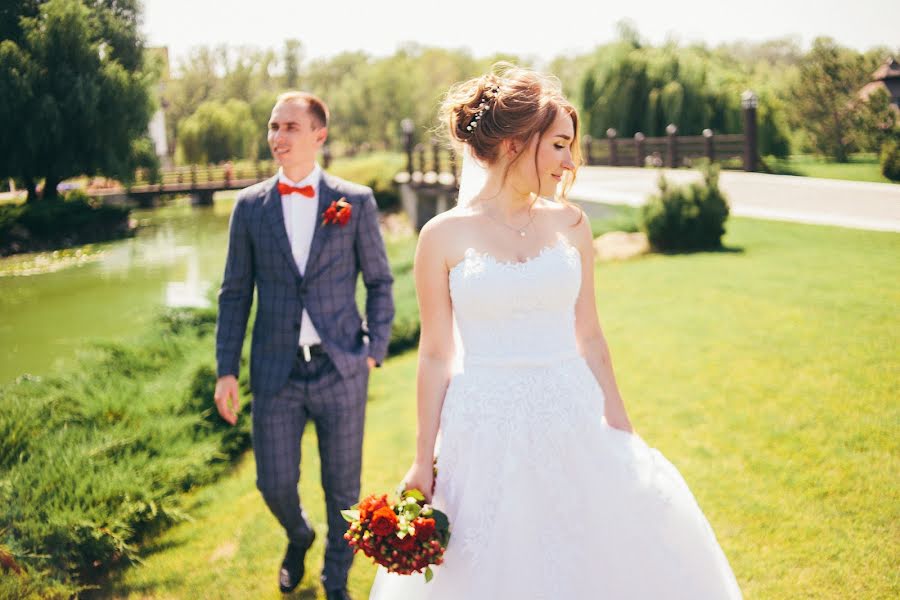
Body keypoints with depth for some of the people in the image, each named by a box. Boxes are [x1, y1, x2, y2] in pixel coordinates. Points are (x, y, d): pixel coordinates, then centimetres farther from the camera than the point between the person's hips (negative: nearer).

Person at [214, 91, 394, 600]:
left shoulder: (356, 202, -1)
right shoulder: (250, 206, 3)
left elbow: (380, 282, 5)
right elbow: (235, 294, 6)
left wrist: (374, 350, -3)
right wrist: (227, 370, 1)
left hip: (341, 368, -1)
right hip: (276, 371, 1)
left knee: (343, 486, 9)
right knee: (274, 483, 8)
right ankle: (298, 537, 43)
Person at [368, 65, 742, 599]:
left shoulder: (569, 224, 3)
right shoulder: (445, 236, -5)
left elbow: (589, 336, 7)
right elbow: (436, 355, -1)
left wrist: (623, 432, 8)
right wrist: (423, 461, -1)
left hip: (572, 424, 3)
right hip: (485, 434, -2)